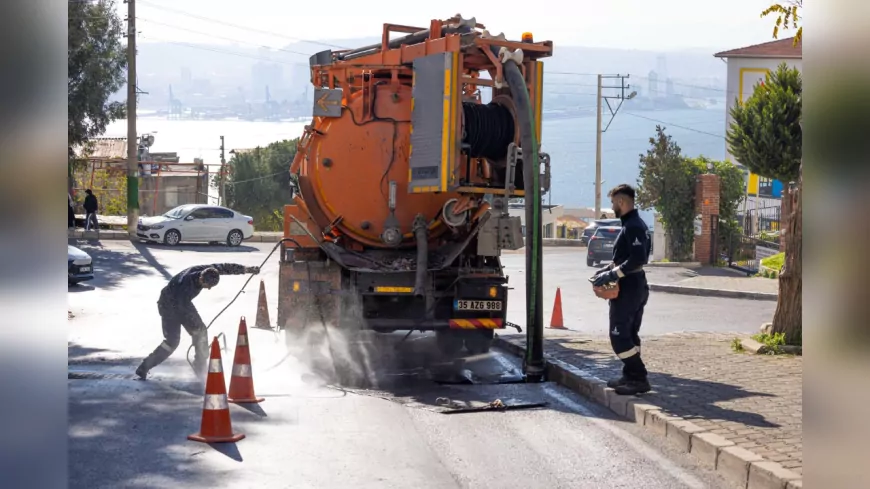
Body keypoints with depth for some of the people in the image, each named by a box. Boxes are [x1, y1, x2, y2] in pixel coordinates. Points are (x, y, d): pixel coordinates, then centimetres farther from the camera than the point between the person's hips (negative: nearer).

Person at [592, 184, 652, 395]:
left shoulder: (632, 227, -19)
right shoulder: (635, 224, 14)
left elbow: (637, 259, -28)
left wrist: (612, 275, -25)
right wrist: (609, 268, 12)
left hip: (628, 288, -10)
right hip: (636, 286, 10)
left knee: (619, 336, -7)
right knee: (629, 334, 16)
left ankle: (639, 379, -6)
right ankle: (631, 376, 22)